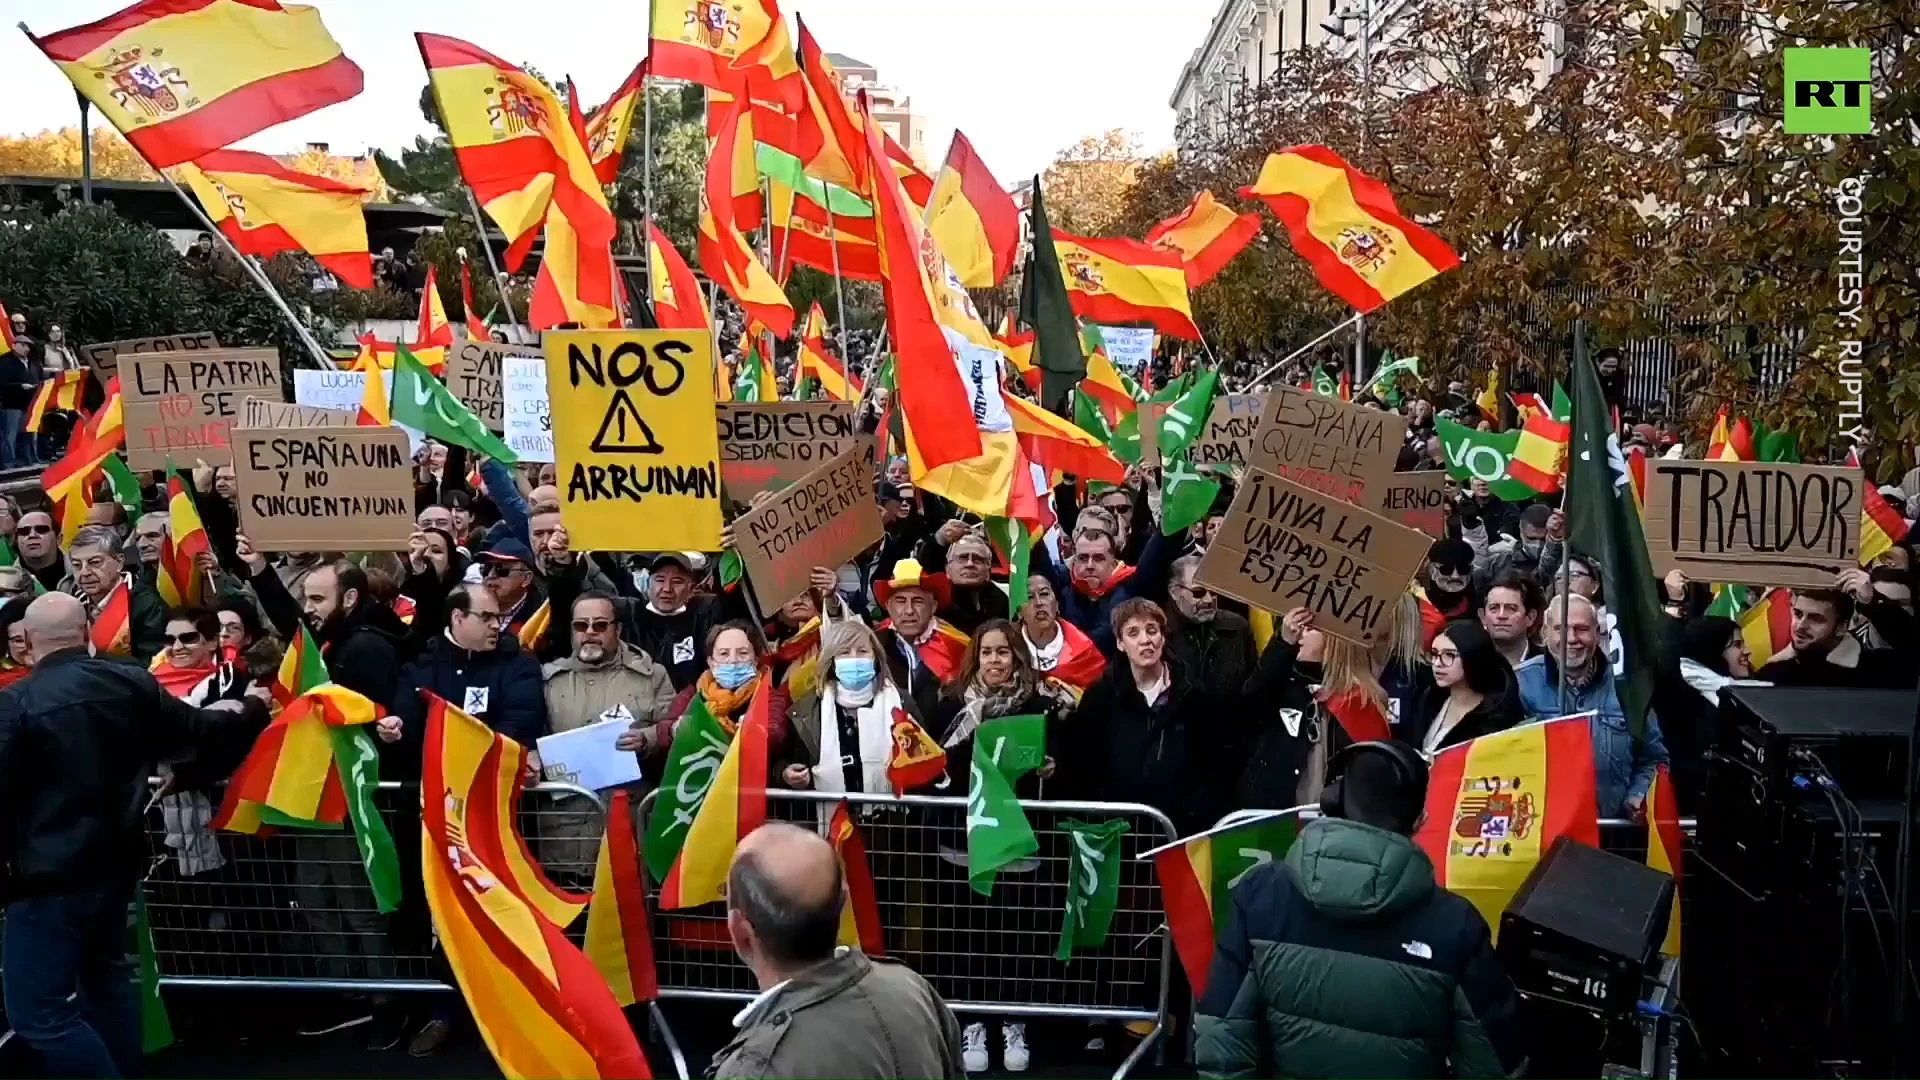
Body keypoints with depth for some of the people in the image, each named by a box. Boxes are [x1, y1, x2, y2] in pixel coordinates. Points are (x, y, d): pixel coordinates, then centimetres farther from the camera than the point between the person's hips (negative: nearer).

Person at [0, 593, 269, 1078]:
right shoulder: (132, 682, -2)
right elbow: (200, 734, 9)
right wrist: (248, 711, 29)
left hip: (50, 874, -7)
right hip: (116, 860, 7)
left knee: (39, 1010, -1)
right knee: (107, 977, 24)